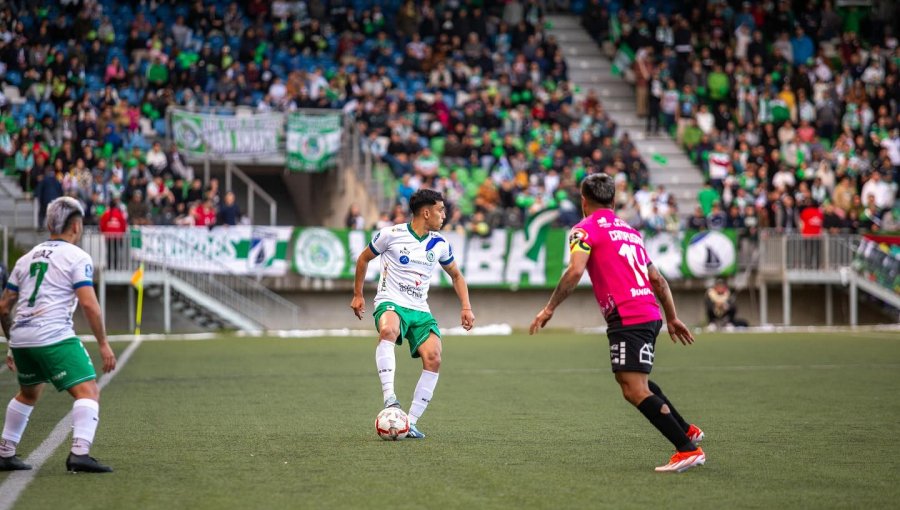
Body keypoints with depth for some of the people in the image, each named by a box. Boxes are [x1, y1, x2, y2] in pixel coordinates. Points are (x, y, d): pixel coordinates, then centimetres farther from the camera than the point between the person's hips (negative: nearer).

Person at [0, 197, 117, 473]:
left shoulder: (27, 258, 20)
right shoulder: (77, 257, 0)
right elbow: (89, 304, -12)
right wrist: (103, 344, -6)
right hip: (54, 337, -7)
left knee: (28, 393, 28)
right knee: (88, 390, -9)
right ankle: (79, 452, -26)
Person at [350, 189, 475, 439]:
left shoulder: (440, 244, 8)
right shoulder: (391, 234, -4)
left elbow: (456, 275, 24)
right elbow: (364, 258, 12)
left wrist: (466, 307, 11)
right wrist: (358, 295, 13)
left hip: (420, 310, 4)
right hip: (391, 304, -4)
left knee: (433, 358, -19)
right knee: (388, 331, -41)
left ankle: (411, 422, -11)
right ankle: (389, 397, -46)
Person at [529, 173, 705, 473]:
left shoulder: (585, 229, 0)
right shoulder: (629, 231, 22)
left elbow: (575, 271, -17)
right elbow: (657, 279, 24)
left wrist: (550, 308, -11)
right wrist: (672, 318, 31)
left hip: (627, 319, -9)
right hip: (649, 314, 9)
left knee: (635, 391, -11)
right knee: (636, 383, 27)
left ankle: (687, 449, -17)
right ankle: (687, 431, 29)